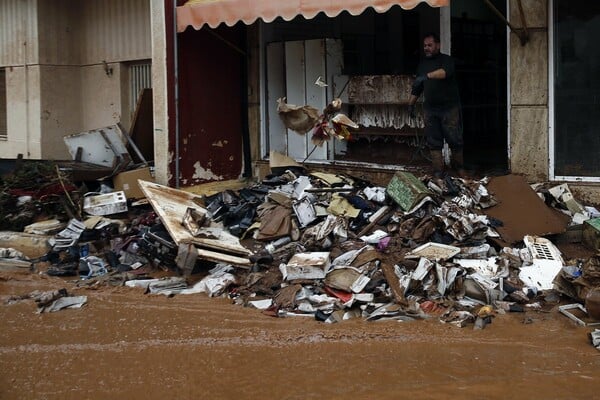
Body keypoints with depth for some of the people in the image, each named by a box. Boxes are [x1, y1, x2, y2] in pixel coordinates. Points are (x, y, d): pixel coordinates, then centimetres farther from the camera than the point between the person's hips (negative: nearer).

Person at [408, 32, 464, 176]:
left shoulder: (446, 60, -3)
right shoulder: (423, 64, 16)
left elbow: (445, 72, -27)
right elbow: (417, 87, 25)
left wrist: (427, 76, -39)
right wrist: (411, 104, 19)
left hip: (449, 107, -5)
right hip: (430, 109, 5)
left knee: (455, 140, -3)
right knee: (434, 142, 0)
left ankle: (459, 169, 12)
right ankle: (438, 172, 1)